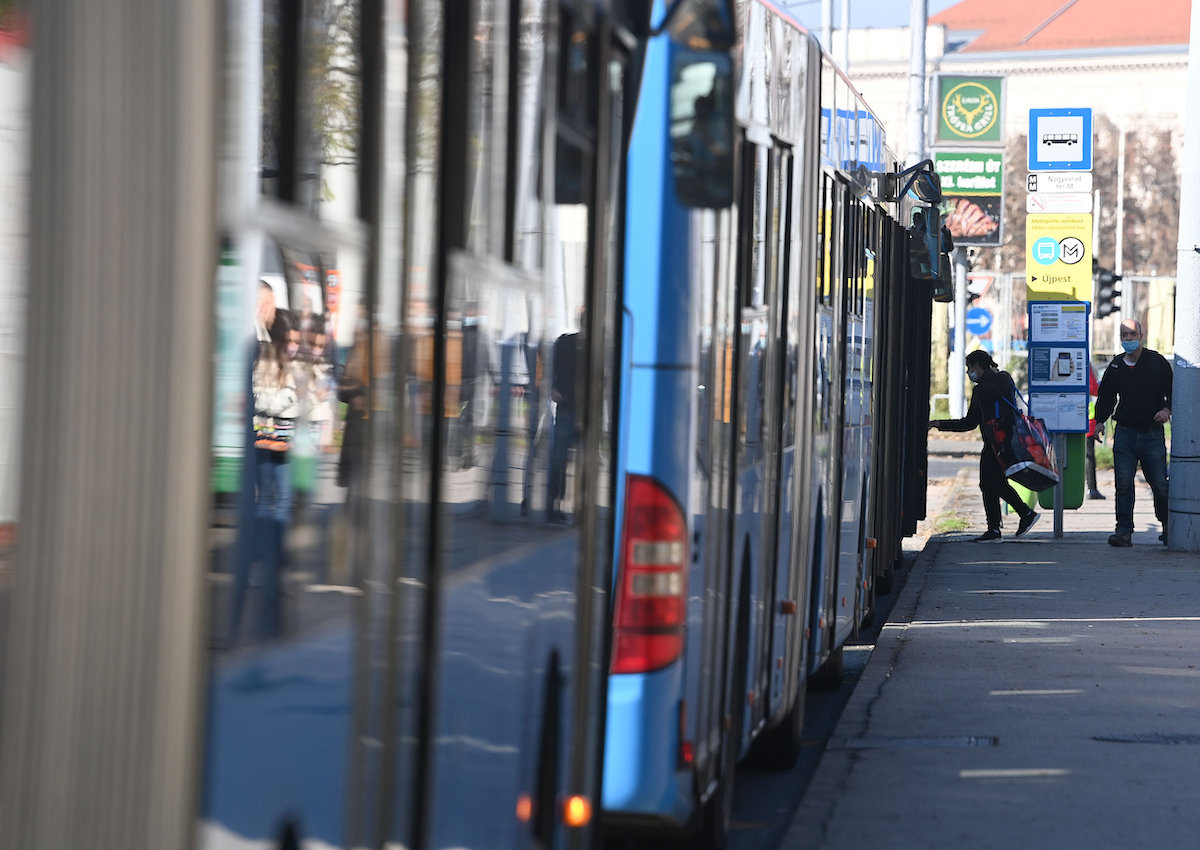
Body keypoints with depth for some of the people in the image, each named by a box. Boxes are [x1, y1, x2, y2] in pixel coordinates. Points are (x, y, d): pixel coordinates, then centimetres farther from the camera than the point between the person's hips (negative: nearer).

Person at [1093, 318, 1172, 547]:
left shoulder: (1157, 362, 0)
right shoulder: (1116, 366, 9)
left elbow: (1172, 391, 6)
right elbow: (1105, 397, 18)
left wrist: (1167, 410, -11)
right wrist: (1099, 421, 7)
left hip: (1152, 433, -2)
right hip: (1125, 432, 2)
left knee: (1160, 484, 1)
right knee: (1123, 484, -5)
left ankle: (1168, 526, 19)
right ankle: (1124, 531, -2)